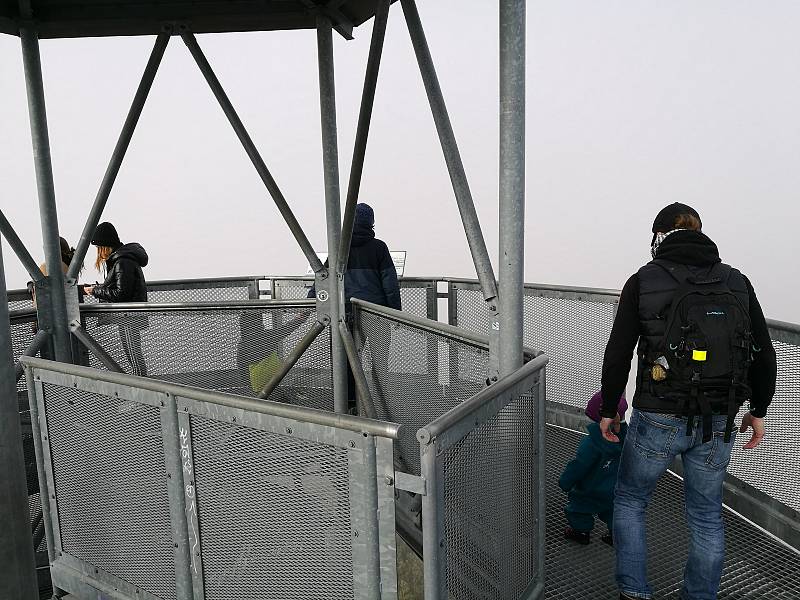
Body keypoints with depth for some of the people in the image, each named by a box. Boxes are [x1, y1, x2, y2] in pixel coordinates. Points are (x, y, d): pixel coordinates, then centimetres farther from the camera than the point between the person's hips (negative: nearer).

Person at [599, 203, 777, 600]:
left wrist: (608, 410, 5)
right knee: (706, 515, 20)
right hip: (717, 423, 3)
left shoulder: (643, 281, -6)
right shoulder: (735, 282, 3)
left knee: (629, 501, 19)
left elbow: (618, 354, -6)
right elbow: (764, 355, 6)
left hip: (658, 419, -3)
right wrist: (758, 410, 18)